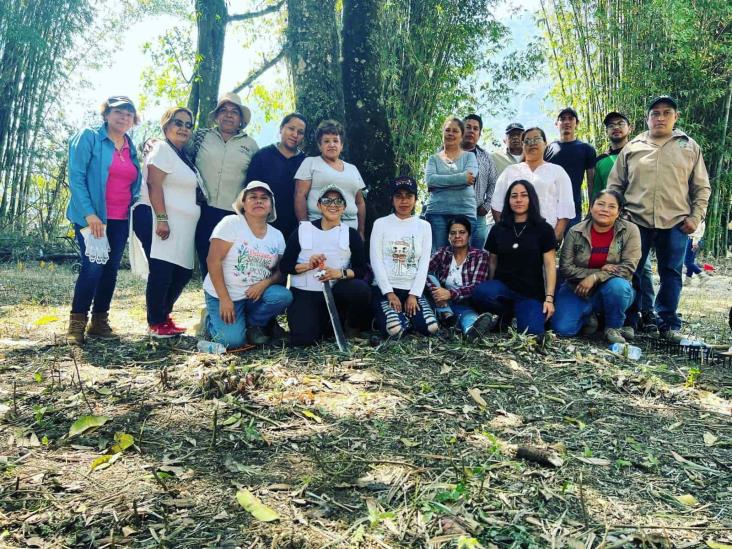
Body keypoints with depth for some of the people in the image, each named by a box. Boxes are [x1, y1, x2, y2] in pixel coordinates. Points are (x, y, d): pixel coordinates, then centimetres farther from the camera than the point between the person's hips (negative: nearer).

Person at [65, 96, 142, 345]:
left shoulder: (131, 148, 14)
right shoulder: (89, 137, -3)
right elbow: (75, 177, -10)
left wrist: (133, 212, 7)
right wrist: (89, 214, -19)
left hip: (120, 220, 6)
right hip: (92, 217, -6)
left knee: (111, 270, 6)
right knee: (93, 267, -13)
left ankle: (99, 321, 16)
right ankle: (77, 323, -1)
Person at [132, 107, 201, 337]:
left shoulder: (183, 156, 22)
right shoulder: (162, 149, -5)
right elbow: (154, 185, -15)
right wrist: (161, 219, -23)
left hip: (180, 226, 9)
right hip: (158, 221, -9)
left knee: (183, 272, 8)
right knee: (161, 272, -9)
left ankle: (163, 316, 22)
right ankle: (156, 324, 2)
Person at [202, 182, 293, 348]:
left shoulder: (277, 235, 5)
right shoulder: (231, 223, -10)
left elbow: (280, 270, 6)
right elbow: (213, 261, -15)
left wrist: (264, 283, -17)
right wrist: (224, 299, -20)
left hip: (256, 293, 4)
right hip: (223, 294, -4)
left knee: (284, 296, -24)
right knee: (232, 340, -23)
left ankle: (252, 325, 2)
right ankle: (211, 321, 12)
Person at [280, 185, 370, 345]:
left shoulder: (351, 234, 5)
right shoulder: (302, 230, 3)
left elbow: (361, 270, -2)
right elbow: (284, 266, 2)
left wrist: (340, 273, -21)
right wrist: (308, 266, -16)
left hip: (336, 291, 1)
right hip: (304, 293, -1)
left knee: (361, 289, -32)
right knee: (302, 338, -25)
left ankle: (352, 327, 0)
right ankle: (324, 322, 12)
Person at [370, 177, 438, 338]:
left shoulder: (424, 226, 8)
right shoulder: (381, 223, 2)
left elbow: (424, 264, 2)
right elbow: (376, 261, -5)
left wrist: (414, 294, -9)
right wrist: (389, 293, -13)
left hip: (412, 290, 3)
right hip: (385, 289, -3)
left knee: (430, 328, -20)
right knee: (394, 329, -28)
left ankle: (404, 316, 9)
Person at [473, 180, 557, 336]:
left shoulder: (543, 229, 1)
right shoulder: (498, 229, 9)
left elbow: (550, 265, -3)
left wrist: (549, 298, -11)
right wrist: (490, 290, 9)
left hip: (531, 292, -2)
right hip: (503, 285, 2)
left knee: (532, 333, -26)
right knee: (479, 292, -33)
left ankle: (518, 314, 10)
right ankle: (506, 314, -2)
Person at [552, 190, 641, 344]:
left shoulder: (630, 231, -10)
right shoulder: (575, 232, -8)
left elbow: (629, 267, -16)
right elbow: (565, 267, -9)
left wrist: (595, 277, -25)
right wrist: (600, 271, -20)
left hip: (614, 290, 0)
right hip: (578, 290, 1)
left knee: (617, 285, -36)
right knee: (562, 329, -20)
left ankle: (614, 327, -6)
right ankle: (588, 315, 15)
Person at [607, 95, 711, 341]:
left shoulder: (690, 147, 9)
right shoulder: (632, 147, 9)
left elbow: (701, 187, 10)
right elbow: (615, 184, 11)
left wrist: (695, 217, 0)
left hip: (675, 223, 0)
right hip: (636, 221, 0)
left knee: (671, 274, 5)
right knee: (630, 273, 3)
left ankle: (668, 324, 15)